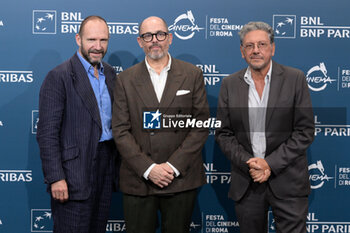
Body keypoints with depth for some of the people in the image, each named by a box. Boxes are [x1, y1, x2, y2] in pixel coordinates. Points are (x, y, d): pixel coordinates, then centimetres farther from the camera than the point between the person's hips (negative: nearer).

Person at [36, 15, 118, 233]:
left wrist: (117, 164, 11)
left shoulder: (110, 73, 11)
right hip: (75, 170, -6)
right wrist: (56, 178, -18)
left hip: (105, 166, 7)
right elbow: (47, 133, -14)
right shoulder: (59, 77, -11)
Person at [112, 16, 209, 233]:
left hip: (182, 179, 0)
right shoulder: (126, 79, 5)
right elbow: (121, 131, 0)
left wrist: (174, 166, -10)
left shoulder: (192, 75, 3)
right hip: (138, 181, 1)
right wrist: (148, 168, -11)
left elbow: (201, 126, -1)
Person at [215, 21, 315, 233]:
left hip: (287, 182, -2)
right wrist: (248, 163, -11)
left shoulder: (295, 79, -3)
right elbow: (223, 133, 4)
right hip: (246, 182, 2)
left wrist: (271, 163, -13)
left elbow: (305, 131, -5)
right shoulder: (230, 84, 4)